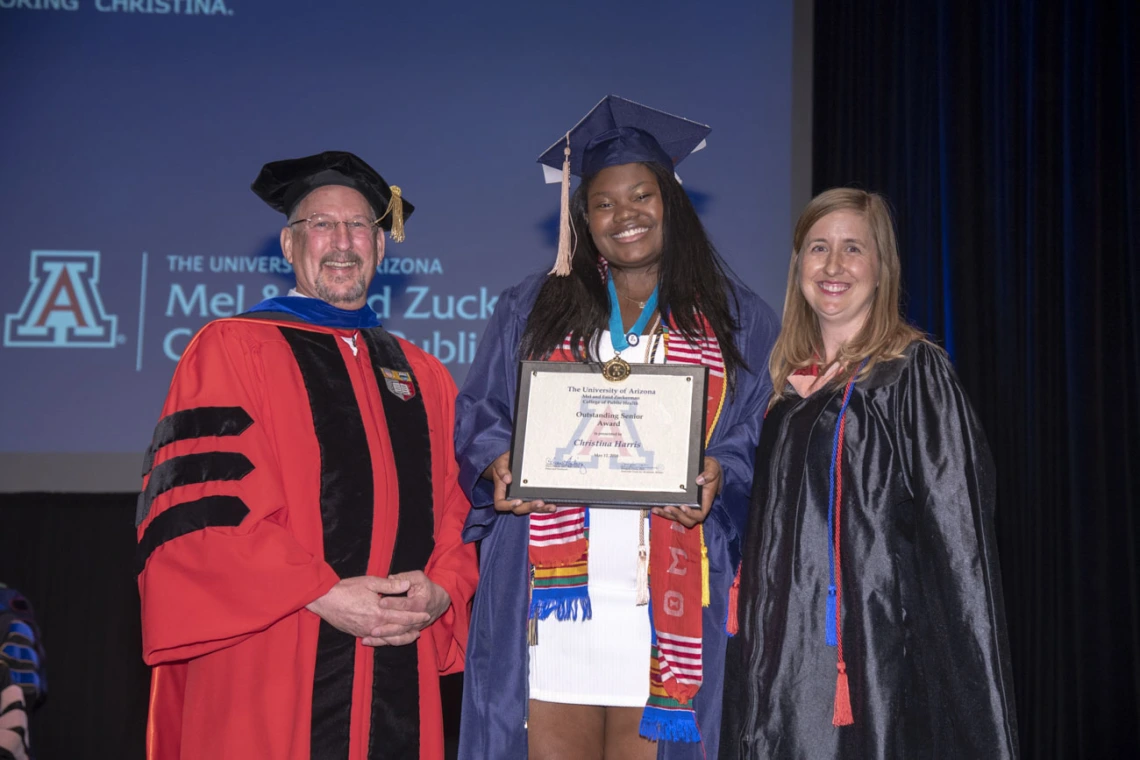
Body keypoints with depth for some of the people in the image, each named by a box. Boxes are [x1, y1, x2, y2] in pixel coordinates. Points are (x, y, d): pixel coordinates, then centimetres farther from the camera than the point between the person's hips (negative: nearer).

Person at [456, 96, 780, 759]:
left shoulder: (736, 321, 11)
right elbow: (478, 416, 12)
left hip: (667, 601, 0)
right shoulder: (532, 308, 14)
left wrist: (718, 476, -14)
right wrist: (498, 464, -9)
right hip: (552, 594, 1)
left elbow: (764, 436, 7)